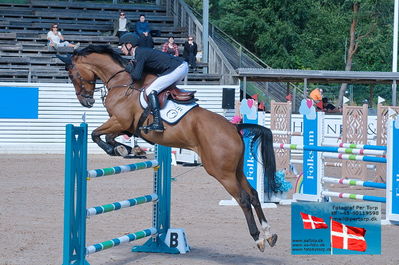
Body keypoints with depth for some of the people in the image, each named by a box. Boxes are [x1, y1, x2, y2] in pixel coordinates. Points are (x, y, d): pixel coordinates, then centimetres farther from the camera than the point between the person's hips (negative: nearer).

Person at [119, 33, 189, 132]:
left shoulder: (140, 54, -10)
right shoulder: (142, 52, 19)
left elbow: (136, 76, -19)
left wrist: (130, 68, 2)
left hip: (177, 69, -10)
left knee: (150, 90, -13)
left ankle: (157, 123, -22)